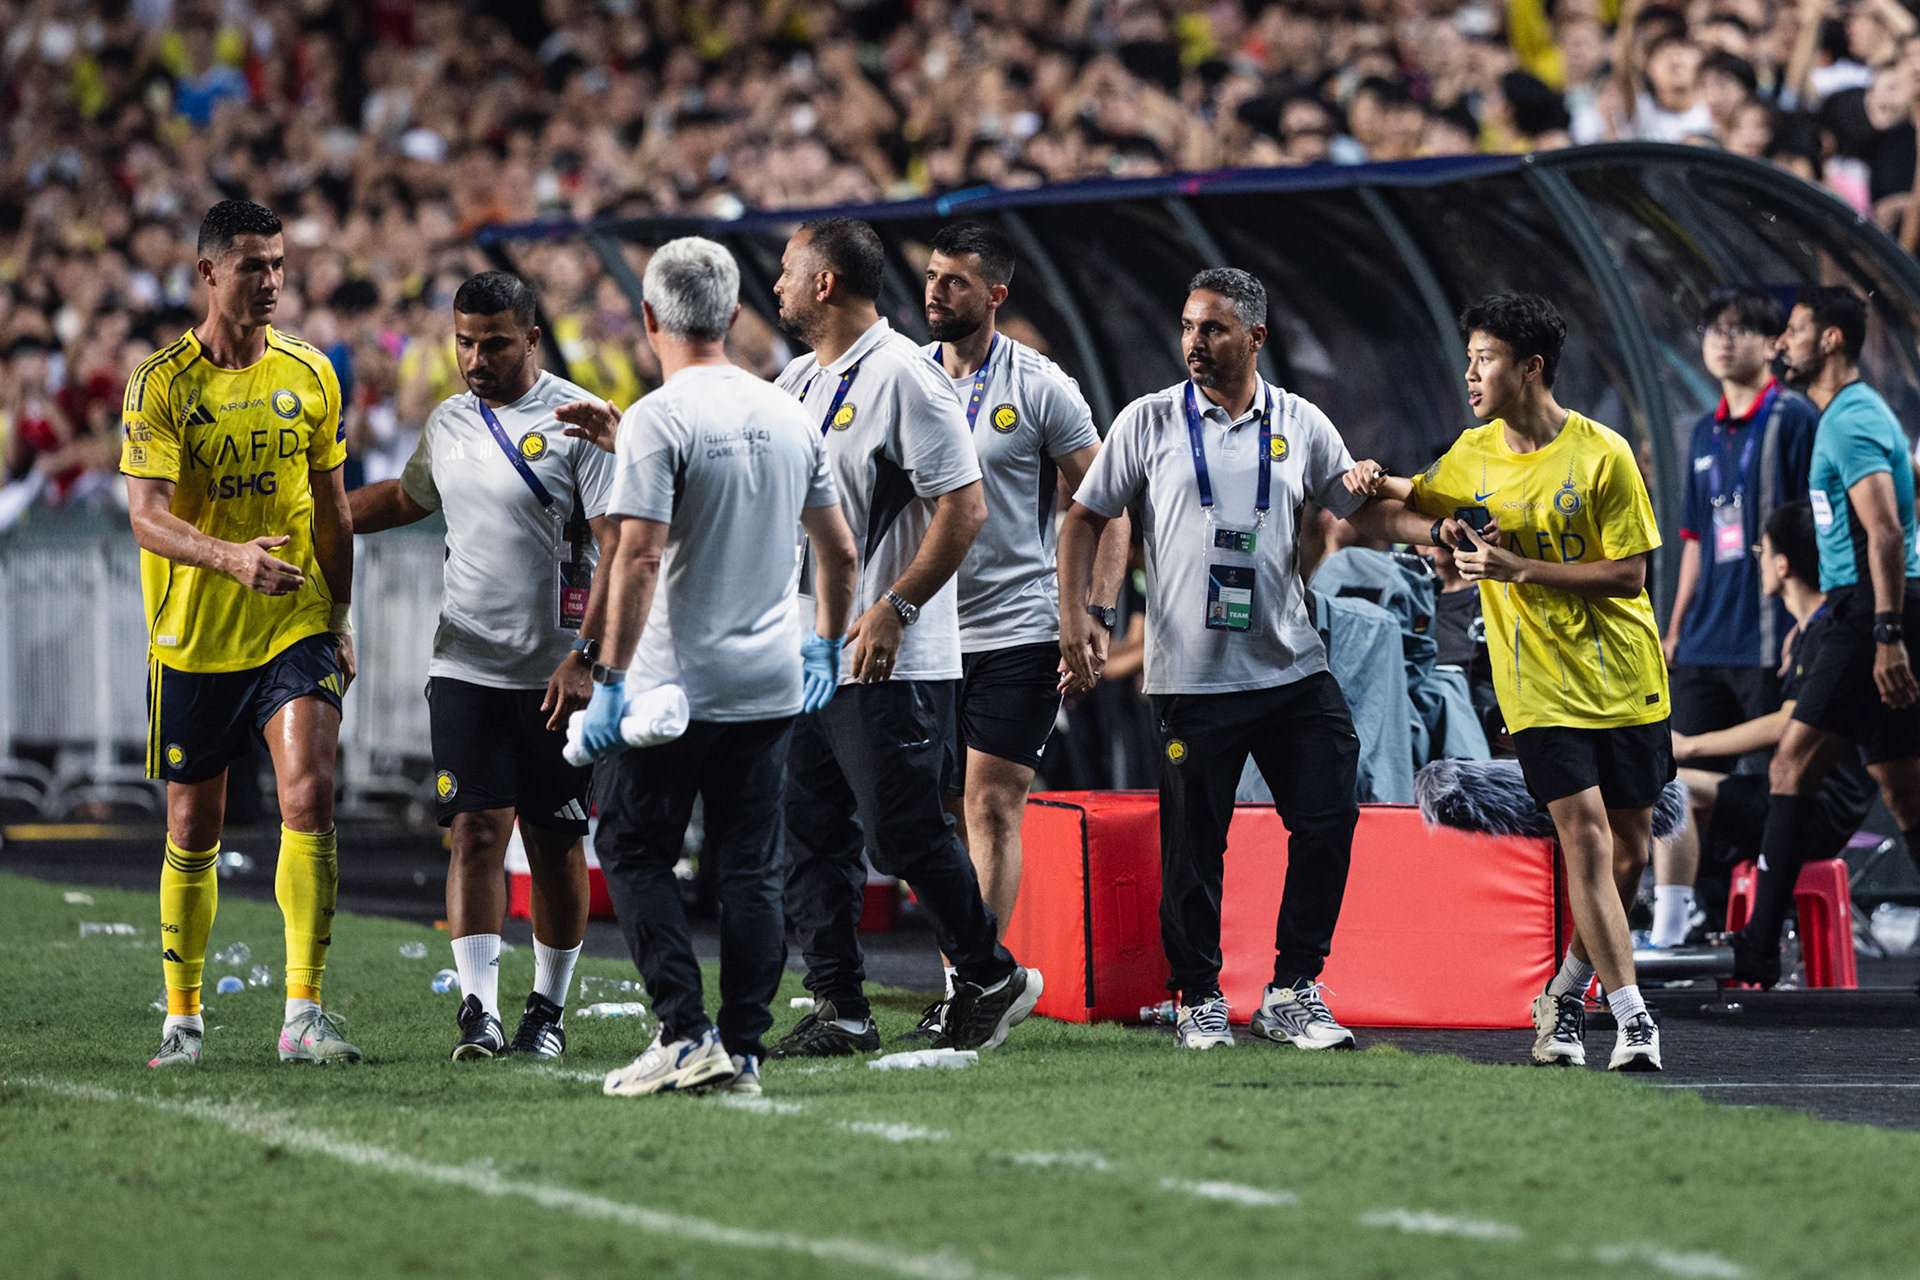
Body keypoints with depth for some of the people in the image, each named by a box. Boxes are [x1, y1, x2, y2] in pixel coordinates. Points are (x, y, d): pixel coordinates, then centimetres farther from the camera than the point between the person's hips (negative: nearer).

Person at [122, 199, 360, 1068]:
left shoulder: (309, 375, 4)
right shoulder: (160, 384, -8)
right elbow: (147, 516, -17)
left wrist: (339, 620, 12)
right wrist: (232, 557, -34)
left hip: (295, 628, 1)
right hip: (190, 638, -1)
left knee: (309, 792, -17)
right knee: (193, 828, 8)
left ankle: (304, 1012, -16)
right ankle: (182, 1015, 24)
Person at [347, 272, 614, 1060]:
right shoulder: (448, 424, 10)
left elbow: (616, 549, -11)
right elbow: (406, 499, 32)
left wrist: (585, 656, -18)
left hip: (556, 675, -4)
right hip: (467, 665, 4)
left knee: (554, 843, 4)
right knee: (475, 830, -7)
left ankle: (548, 1010, 16)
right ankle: (478, 1011, -10)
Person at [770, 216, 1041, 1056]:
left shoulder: (905, 378, -13)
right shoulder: (799, 382, 14)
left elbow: (963, 509, -17)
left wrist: (894, 609, -20)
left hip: (890, 662, -9)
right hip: (806, 654, 9)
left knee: (903, 832, -5)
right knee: (813, 835, 7)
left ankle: (991, 977, 12)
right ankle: (838, 1010, 11)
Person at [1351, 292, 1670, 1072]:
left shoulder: (1602, 454, -9)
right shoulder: (1473, 456, 3)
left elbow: (1628, 575, -12)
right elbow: (1422, 496, 25)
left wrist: (1519, 569, -18)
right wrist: (1381, 485, 2)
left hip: (1625, 681, -1)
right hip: (1541, 688, 1)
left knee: (1629, 849, 4)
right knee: (1585, 837, -13)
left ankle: (1568, 992, 25)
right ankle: (1631, 1016, -12)